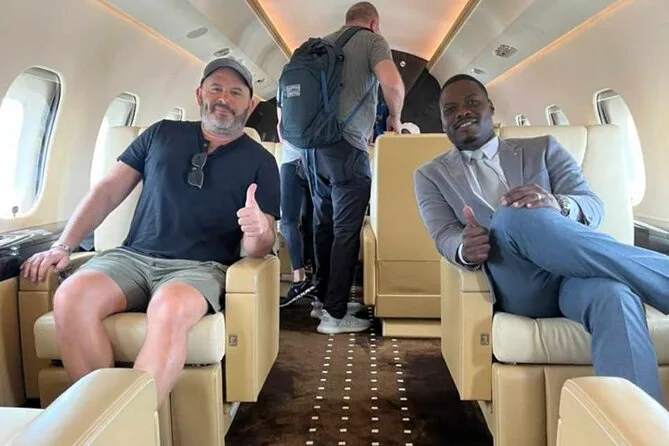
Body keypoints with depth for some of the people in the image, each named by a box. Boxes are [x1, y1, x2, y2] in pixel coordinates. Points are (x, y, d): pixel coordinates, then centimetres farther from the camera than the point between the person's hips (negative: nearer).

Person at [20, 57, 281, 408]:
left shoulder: (260, 162, 9)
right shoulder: (162, 134, 16)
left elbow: (258, 248, 4)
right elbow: (108, 190, 14)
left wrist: (258, 232, -21)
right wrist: (62, 246, 4)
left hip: (199, 267, -2)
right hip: (132, 257, 3)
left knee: (171, 309, -38)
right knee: (71, 297, -29)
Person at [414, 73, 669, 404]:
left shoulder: (543, 149, 22)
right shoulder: (431, 175, 20)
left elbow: (593, 207, 7)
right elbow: (444, 237, 3)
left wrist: (556, 205, -20)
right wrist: (465, 250, -25)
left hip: (574, 277, 2)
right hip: (515, 285, -1)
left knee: (614, 294, -38)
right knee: (517, 218, -36)